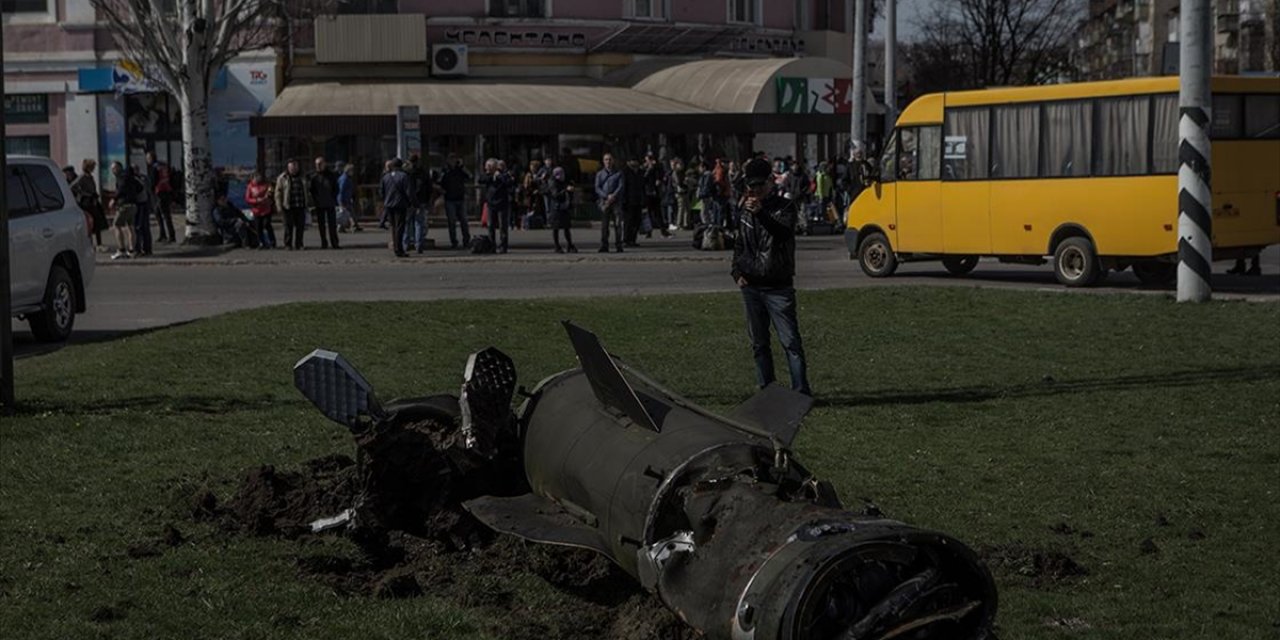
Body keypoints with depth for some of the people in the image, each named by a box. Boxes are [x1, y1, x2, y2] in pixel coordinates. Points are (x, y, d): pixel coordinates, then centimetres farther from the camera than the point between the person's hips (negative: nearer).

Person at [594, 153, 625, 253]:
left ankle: (618, 246, -4)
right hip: (604, 201, 1)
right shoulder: (599, 174, 15)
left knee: (617, 224, -6)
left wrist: (613, 196, -14)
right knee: (604, 225, -3)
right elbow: (597, 188, 5)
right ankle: (604, 246, -2)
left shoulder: (618, 173, 12)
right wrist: (607, 196, -11)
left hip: (616, 201, -1)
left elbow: (620, 186, 2)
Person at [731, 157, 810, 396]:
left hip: (778, 286, -5)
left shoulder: (784, 207, -3)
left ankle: (801, 391, -9)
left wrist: (761, 213, -37)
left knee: (790, 340, -9)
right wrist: (737, 273, 8)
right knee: (759, 343, 9)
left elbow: (784, 233, -24)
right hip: (751, 286, 5)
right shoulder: (746, 211, 12)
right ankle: (766, 390, 16)